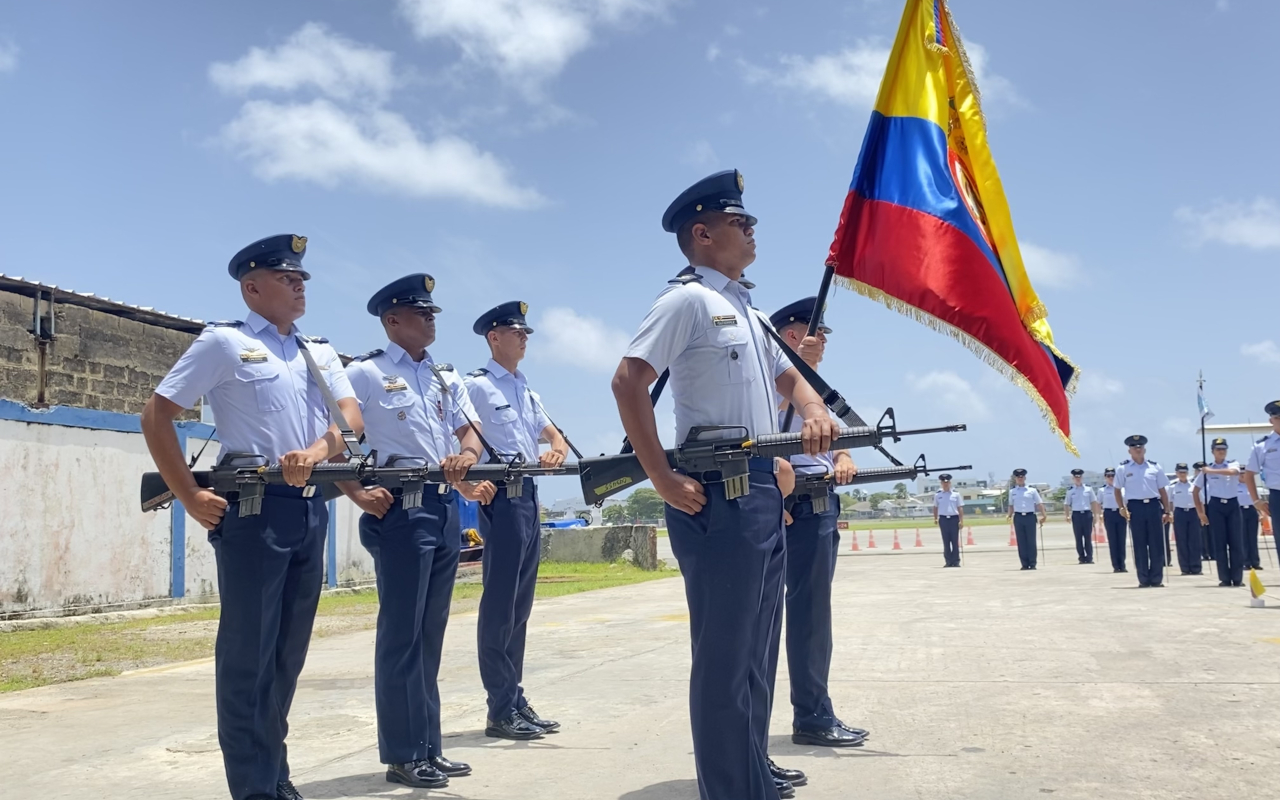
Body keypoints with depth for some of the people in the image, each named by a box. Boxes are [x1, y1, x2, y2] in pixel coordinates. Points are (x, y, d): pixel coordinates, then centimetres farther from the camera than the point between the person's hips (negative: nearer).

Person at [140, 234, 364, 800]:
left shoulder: (319, 352, 16)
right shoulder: (224, 342, -2)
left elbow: (352, 417, 4)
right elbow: (156, 415, -5)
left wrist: (317, 451, -17)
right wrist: (190, 498, -11)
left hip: (311, 508, 7)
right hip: (254, 508, -6)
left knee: (290, 649, 13)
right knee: (248, 652, -2)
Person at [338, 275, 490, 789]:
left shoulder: (447, 378, 18)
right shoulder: (365, 372, -2)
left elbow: (471, 432, 13)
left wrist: (467, 455, -10)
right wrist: (357, 494, -18)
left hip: (445, 507, 7)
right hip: (400, 507, -7)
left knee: (430, 633, 12)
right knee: (402, 633, -3)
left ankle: (429, 748, 20)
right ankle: (403, 754, 5)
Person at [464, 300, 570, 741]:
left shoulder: (526, 390, 19)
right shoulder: (477, 386, -5)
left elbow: (552, 433, 22)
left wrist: (556, 450, 1)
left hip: (531, 495, 9)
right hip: (501, 497, -9)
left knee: (520, 605, 11)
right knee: (500, 605, -4)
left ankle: (516, 701, 18)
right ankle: (502, 710, 1)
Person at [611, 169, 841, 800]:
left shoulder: (749, 313, 20)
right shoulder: (689, 299, -8)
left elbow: (789, 377, 26)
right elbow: (628, 382, -18)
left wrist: (814, 412, 1)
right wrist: (663, 481, -21)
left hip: (764, 491, 10)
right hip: (719, 495, -9)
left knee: (755, 650, 15)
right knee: (724, 654, -4)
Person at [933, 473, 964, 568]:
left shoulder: (956, 494, 2)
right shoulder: (938, 494, 7)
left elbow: (960, 508, 1)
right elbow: (935, 507, 15)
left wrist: (961, 521, -5)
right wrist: (935, 519, 10)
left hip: (954, 518, -1)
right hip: (943, 519, 1)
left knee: (955, 541, 0)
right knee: (946, 541, 3)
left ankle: (956, 561, 6)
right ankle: (948, 561, 7)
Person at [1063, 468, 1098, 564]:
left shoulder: (1088, 489, 7)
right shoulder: (1070, 491, 6)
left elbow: (1094, 502, 9)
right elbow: (1066, 504, 7)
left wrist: (1094, 515, 2)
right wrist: (1068, 516, -6)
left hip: (1087, 514, 0)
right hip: (1076, 515, 0)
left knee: (1088, 537, 0)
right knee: (1078, 538, 1)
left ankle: (1089, 557, 3)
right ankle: (1082, 558, 6)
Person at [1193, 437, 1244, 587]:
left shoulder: (1233, 464, 5)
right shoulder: (1206, 469, 5)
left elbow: (1232, 472, -22)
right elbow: (1195, 491, 9)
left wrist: (1211, 471, -17)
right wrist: (1200, 512, 3)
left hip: (1233, 504, 0)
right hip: (1216, 506, 0)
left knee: (1236, 542, -1)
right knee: (1219, 542, 0)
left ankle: (1238, 578, 5)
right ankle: (1225, 578, 5)